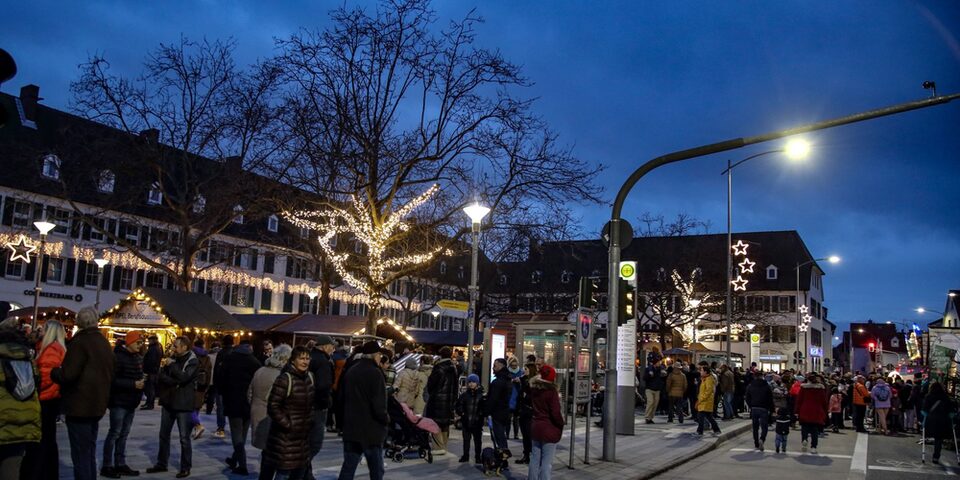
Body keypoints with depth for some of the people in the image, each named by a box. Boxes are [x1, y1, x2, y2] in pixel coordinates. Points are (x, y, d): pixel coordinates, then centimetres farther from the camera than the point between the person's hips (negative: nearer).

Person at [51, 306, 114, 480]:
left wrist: (53, 372, -2)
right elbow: (109, 375, 19)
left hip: (79, 405, -8)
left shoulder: (81, 341, -14)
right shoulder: (104, 343, 13)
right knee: (89, 453, 17)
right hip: (96, 404, 9)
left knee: (80, 455, -4)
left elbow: (68, 374, -20)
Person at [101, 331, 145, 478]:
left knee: (124, 434, 14)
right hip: (119, 401, -8)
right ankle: (107, 466, 7)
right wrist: (133, 384, -24)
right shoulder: (118, 357, -16)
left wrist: (142, 380, 1)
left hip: (131, 402, 8)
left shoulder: (138, 358, 10)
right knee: (114, 433, -2)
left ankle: (120, 464, 21)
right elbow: (113, 380, -22)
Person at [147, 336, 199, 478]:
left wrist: (171, 364, -17)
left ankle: (185, 468, 10)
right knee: (164, 435, 15)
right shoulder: (172, 358, 8)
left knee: (184, 438, 0)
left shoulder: (193, 362, -10)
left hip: (183, 404, -6)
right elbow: (161, 377, 2)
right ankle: (161, 464, 29)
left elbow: (183, 377, -25)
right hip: (168, 402, 7)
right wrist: (174, 381, -17)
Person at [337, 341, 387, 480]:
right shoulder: (375, 373, -14)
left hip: (351, 428, 7)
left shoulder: (350, 371, 8)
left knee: (348, 466, 10)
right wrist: (386, 419, -5)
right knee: (376, 469, 5)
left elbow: (343, 397, 15)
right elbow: (378, 404, -19)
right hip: (372, 430, -6)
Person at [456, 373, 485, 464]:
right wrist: (461, 412, -6)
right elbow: (458, 405, 9)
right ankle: (465, 456, 21)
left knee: (477, 440, 6)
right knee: (466, 439, 10)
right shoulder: (464, 394, 5)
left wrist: (481, 414, -14)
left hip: (477, 422, -2)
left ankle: (477, 456, 17)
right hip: (466, 422, 2)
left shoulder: (481, 395, -1)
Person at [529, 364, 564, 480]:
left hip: (536, 428, 6)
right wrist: (561, 425, -2)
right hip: (550, 429, -6)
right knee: (547, 462, -2)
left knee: (535, 460, 13)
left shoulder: (534, 389, 2)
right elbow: (556, 412, -20)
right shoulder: (552, 391, -16)